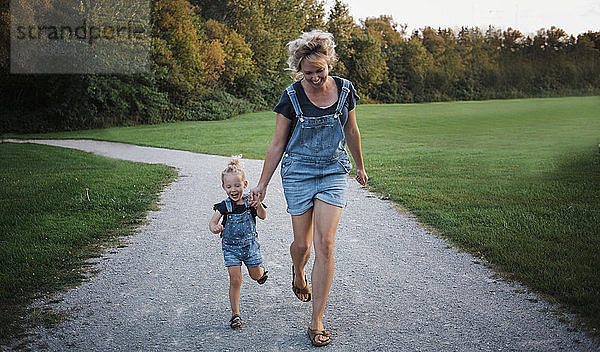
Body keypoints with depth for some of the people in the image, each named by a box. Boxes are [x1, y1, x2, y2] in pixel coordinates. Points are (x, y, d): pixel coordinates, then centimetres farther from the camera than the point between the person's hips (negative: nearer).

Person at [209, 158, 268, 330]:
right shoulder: (224, 206, -11)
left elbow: (263, 216, -20)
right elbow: (213, 221, -19)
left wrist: (258, 206, -41)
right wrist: (215, 228, -43)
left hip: (250, 245, 1)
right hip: (231, 247, -1)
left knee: (255, 275, 16)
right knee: (235, 281, -6)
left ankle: (261, 271, 55)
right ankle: (235, 314, 6)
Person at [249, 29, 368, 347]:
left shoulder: (344, 90, -3)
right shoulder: (292, 97, -8)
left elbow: (351, 131, 13)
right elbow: (277, 144, -1)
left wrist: (359, 166, 23)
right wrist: (262, 185, 0)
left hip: (333, 173, 1)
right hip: (298, 173, 0)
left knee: (324, 244, -9)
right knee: (302, 243, 6)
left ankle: (317, 321, 1)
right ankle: (298, 273, 45)